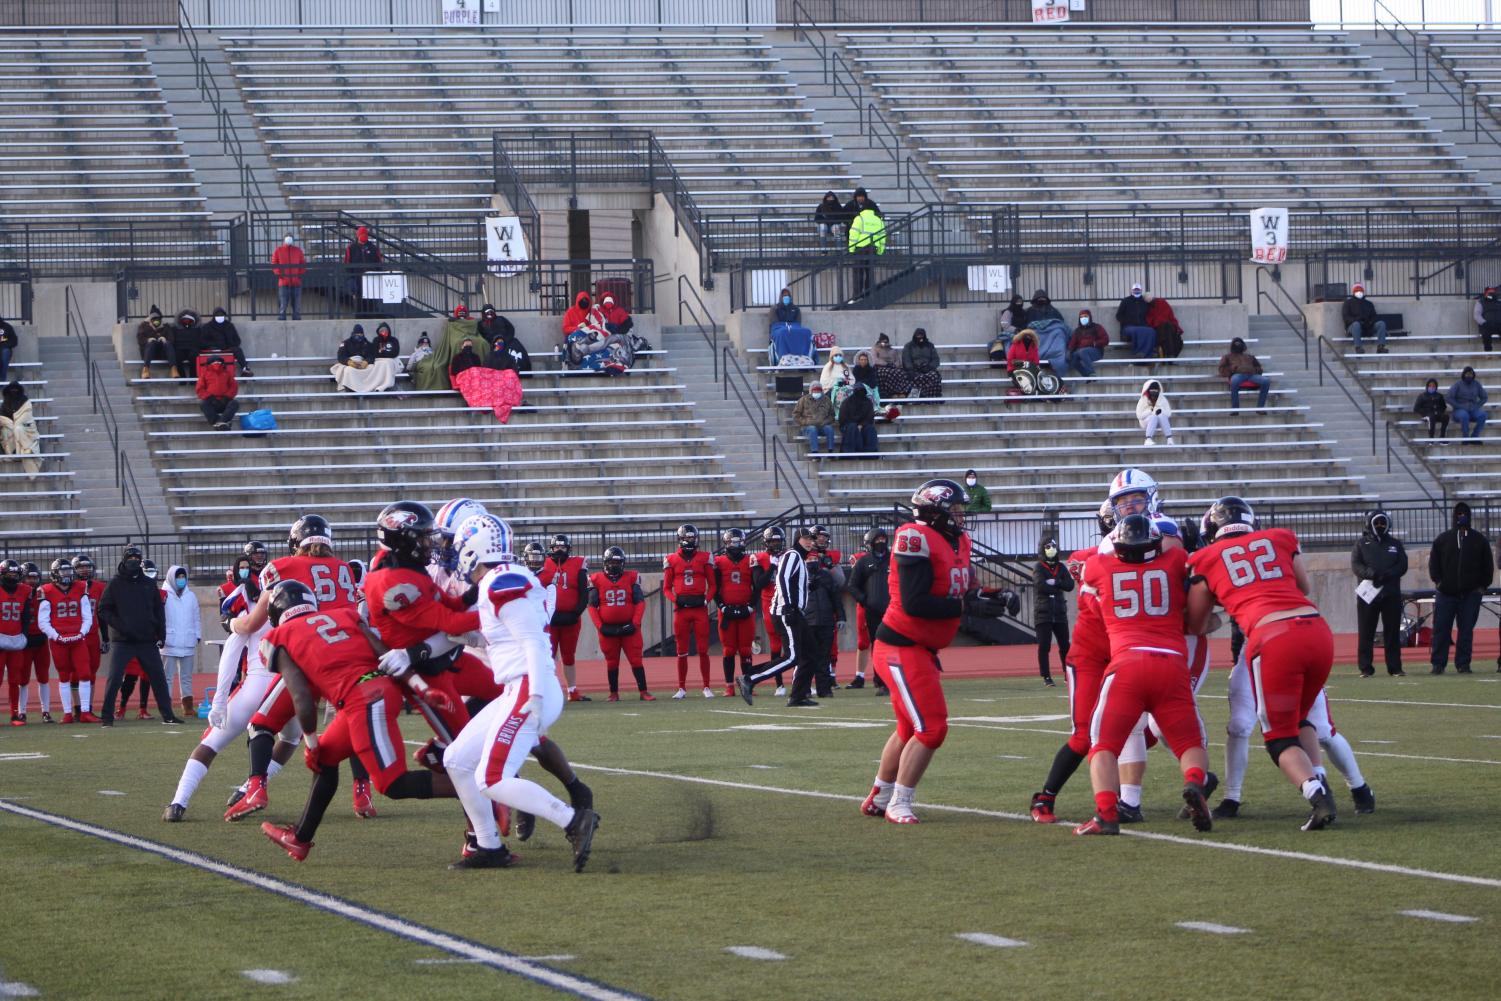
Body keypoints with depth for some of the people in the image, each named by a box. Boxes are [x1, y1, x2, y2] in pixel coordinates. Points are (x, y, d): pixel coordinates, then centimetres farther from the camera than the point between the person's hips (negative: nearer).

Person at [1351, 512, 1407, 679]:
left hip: (1391, 594, 1)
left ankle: (1395, 667, 7)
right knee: (1366, 633, -2)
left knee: (1393, 632, 2)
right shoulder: (1361, 543, 8)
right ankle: (1365, 668, 1)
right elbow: (1355, 565, -3)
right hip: (1367, 594, -1)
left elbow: (1402, 565, 4)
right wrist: (1372, 574, -20)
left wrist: (1387, 574, -14)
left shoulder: (1395, 544, 13)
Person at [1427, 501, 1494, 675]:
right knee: (1441, 629, -3)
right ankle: (1438, 664, 2)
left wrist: (1483, 585, 3)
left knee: (1466, 630, 1)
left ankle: (1463, 664, 6)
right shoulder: (1443, 540, 8)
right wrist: (1437, 580, -3)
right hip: (1446, 593, 0)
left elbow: (1488, 565, 11)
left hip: (1471, 593, 0)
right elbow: (1434, 562, 10)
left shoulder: (1479, 540, 9)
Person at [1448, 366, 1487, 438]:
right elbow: (1450, 398, -8)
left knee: (1482, 415, -29)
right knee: (1464, 416, -39)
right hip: (1460, 411, -3)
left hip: (1473, 410, 3)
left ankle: (1474, 437, -18)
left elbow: (1483, 398, 12)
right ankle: (1465, 437, -23)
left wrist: (1476, 406, -4)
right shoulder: (1458, 385, -4)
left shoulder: (1476, 384, 6)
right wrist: (1461, 407, -15)